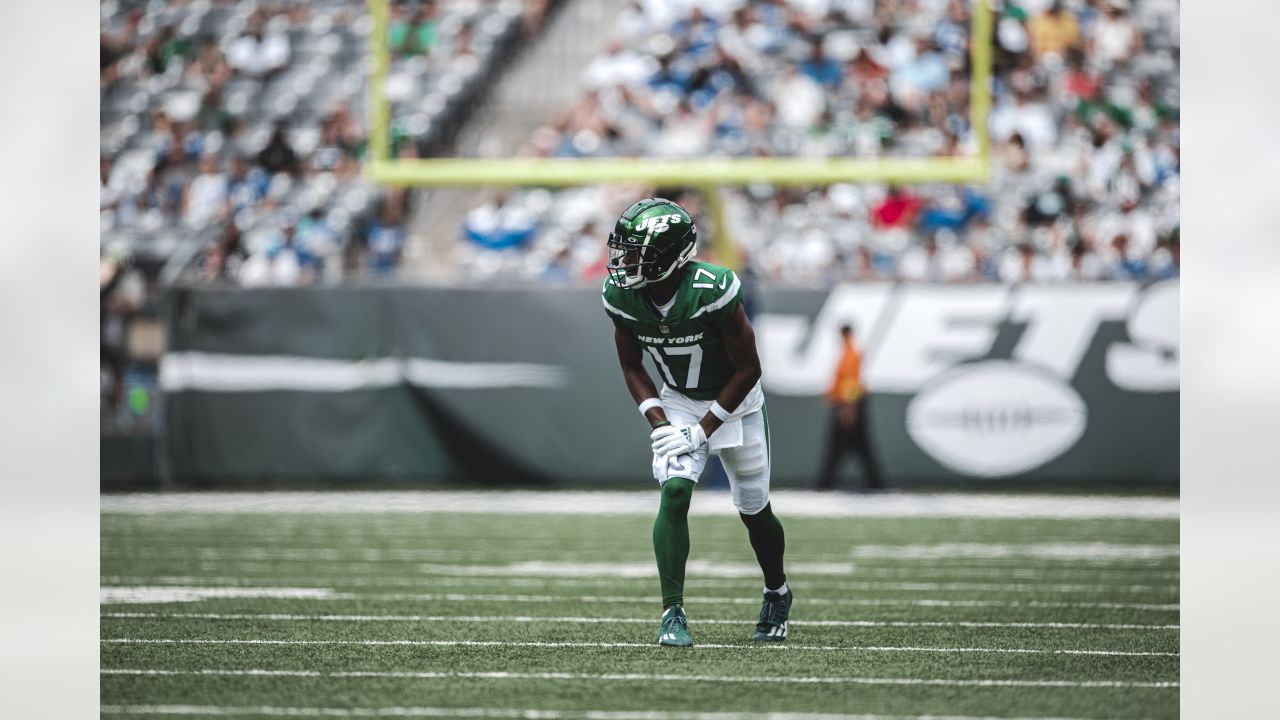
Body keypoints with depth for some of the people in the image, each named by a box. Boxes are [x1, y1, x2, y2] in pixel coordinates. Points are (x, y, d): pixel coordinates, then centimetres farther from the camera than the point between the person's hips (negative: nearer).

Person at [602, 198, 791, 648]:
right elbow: (631, 366, -1)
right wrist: (658, 423, -15)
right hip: (676, 402, 3)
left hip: (734, 400, -3)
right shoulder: (622, 295, -17)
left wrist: (704, 429, -22)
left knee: (754, 510, 9)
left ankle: (777, 595, 37)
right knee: (674, 493, -19)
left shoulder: (713, 291, -32)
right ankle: (673, 614, -17)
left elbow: (748, 368, -21)